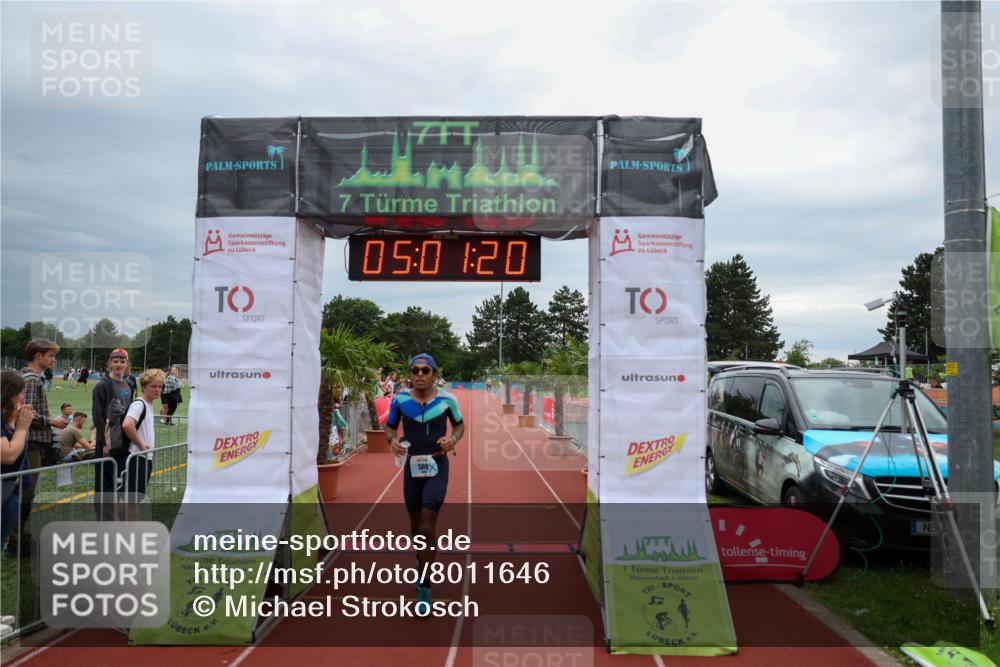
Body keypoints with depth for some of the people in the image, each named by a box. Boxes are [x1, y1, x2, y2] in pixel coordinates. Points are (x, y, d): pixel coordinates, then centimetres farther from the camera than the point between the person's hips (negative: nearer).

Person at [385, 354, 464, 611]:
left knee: (428, 526, -11)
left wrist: (454, 438, -14)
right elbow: (389, 426, 8)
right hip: (412, 466, 2)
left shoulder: (447, 399, -9)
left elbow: (460, 424, 7)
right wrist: (392, 439, -14)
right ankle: (422, 564, 44)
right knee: (416, 525, 15)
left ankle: (424, 587, -1)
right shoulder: (400, 399, -7)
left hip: (437, 466, -2)